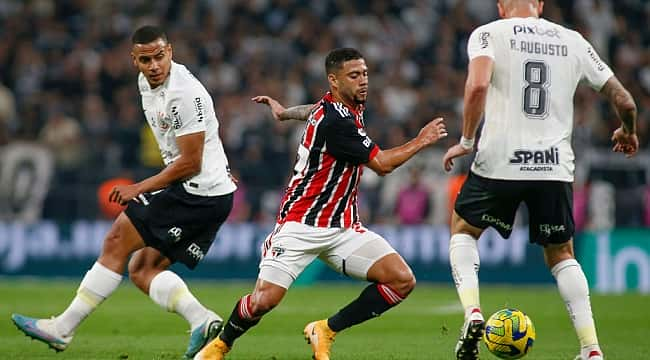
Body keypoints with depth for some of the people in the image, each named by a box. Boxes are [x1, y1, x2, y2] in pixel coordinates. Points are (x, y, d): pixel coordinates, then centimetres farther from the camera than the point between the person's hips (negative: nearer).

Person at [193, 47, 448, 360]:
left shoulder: (351, 106, 8)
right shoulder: (336, 121, -21)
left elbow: (319, 110, 32)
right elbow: (382, 164, -17)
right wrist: (421, 141, -5)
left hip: (343, 226, 8)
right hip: (301, 225, -8)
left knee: (402, 280, -10)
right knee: (264, 300, -18)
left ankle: (325, 331, 4)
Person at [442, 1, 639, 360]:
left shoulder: (489, 33, 2)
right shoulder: (573, 41, 11)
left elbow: (477, 85, -18)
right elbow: (624, 102, 11)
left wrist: (465, 141, -5)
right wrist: (627, 132, 32)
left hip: (499, 162, -2)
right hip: (555, 167, 2)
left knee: (463, 230, 23)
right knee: (561, 255, 21)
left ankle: (472, 314, 0)